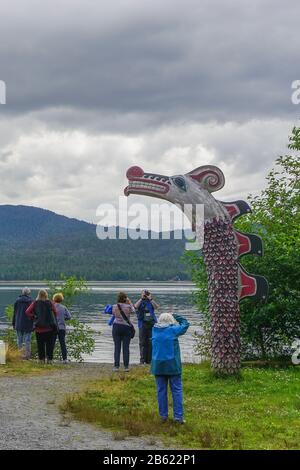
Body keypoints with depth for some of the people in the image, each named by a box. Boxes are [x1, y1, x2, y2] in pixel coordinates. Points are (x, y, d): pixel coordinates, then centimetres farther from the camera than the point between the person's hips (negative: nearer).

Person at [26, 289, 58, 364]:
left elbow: (27, 312, -8)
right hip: (49, 328, -1)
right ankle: (49, 359, 4)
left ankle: (41, 359, 7)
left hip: (39, 328, 1)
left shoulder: (35, 303, -1)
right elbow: (55, 313, -3)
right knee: (50, 344, 7)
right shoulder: (50, 303, -3)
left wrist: (33, 317, 1)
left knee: (40, 345, 9)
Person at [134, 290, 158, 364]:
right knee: (142, 343, -1)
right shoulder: (140, 302, 8)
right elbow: (136, 306, -13)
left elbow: (156, 307, -9)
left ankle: (149, 360, 3)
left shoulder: (151, 302, 10)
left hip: (151, 324, 1)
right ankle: (142, 359, 3)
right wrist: (141, 298, -13)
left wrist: (150, 299, -13)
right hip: (142, 324, 0)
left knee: (150, 343, -1)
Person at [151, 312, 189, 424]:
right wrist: (175, 316, 15)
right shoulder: (173, 330, -9)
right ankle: (178, 416, 1)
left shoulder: (154, 330, 2)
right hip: (172, 365, -4)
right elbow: (185, 324, 6)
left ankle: (163, 415, 14)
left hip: (158, 365, 4)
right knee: (177, 390, 3)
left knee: (161, 390, 10)